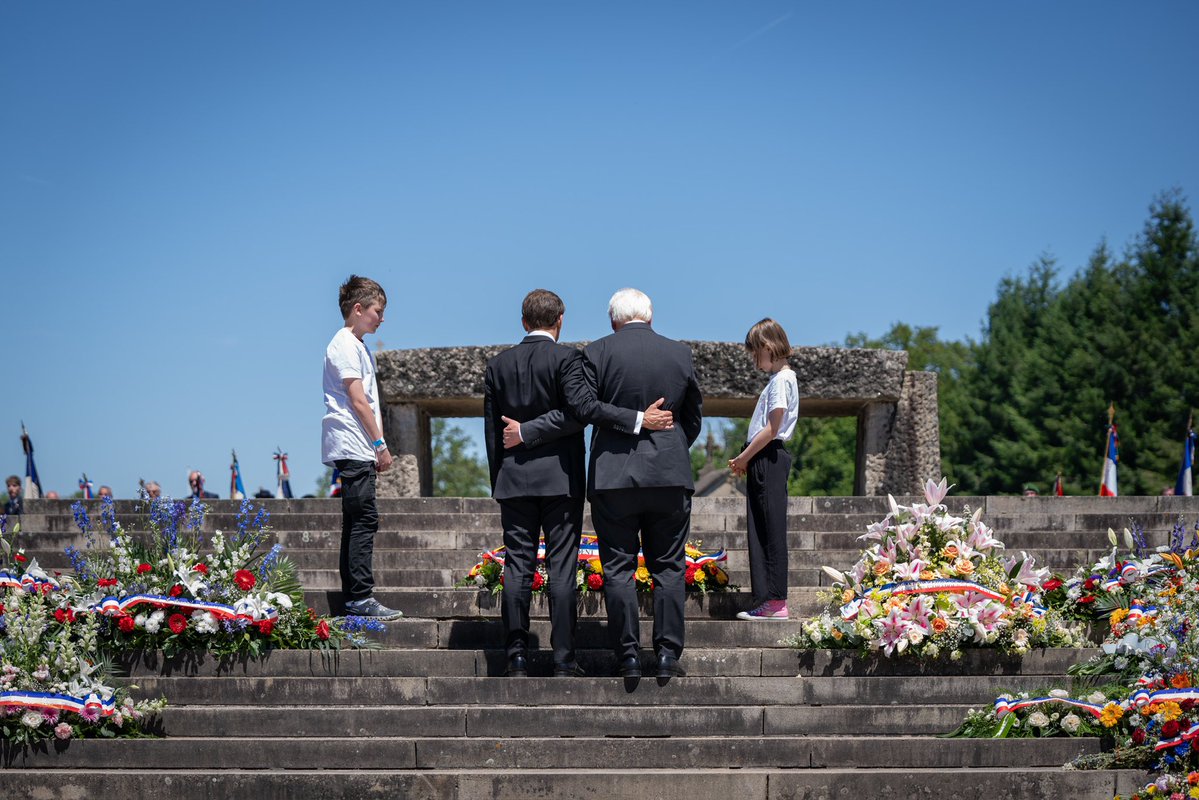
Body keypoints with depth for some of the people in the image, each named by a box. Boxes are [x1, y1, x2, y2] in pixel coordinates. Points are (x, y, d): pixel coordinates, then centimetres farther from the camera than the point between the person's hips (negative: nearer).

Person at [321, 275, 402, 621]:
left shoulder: (357, 346, 22)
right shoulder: (345, 346, -9)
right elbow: (358, 401, -15)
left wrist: (376, 445, 15)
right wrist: (380, 444, -13)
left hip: (359, 450, 10)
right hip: (353, 448, -10)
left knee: (357, 521, 10)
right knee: (364, 519, -12)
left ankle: (353, 598, 12)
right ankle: (361, 597, -14)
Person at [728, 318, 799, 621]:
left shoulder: (782, 379, -11)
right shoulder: (778, 378, 18)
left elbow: (771, 429, -17)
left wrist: (744, 458, -10)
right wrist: (745, 459, 9)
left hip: (768, 459, -10)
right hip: (762, 461, 10)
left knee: (771, 530, -8)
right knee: (759, 531, 9)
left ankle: (776, 602, -8)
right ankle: (765, 599, 10)